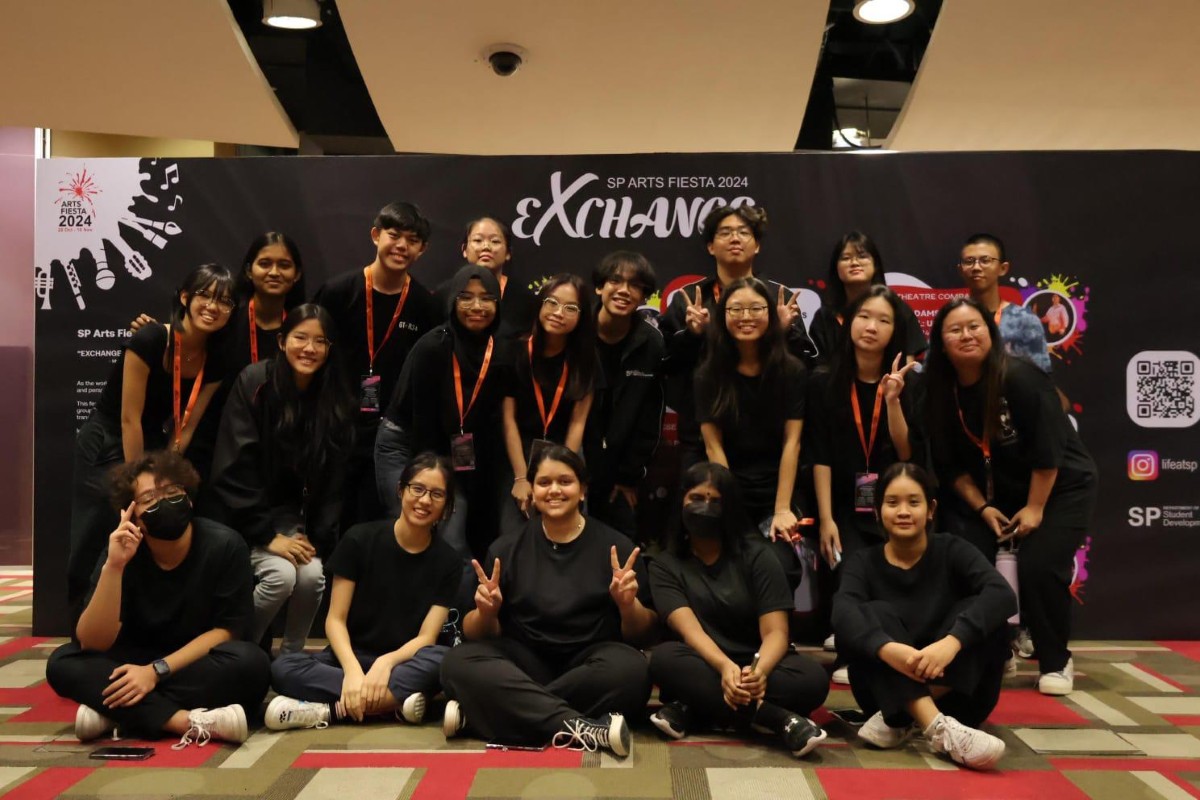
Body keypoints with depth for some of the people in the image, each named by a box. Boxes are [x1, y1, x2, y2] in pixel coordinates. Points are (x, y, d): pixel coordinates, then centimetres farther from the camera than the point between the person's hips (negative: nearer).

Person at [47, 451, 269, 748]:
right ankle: (191, 722, -34)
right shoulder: (123, 553, -11)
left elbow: (226, 630, -13)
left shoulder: (224, 545, -15)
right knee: (63, 663, -22)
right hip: (138, 663, 3)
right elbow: (92, 643, -19)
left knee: (250, 663, -33)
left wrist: (157, 670, -23)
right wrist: (113, 567, -31)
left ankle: (114, 712, -24)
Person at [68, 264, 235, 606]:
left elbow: (185, 428, -3)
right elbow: (129, 419, -20)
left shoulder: (214, 363, -7)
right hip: (105, 448, -5)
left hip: (150, 450, 5)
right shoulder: (149, 340, -23)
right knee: (91, 549, -2)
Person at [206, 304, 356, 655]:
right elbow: (235, 468, -17)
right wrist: (267, 536, -19)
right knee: (282, 574, -25)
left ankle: (290, 656, 6)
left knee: (313, 575, -21)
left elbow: (333, 480, 0)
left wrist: (318, 539, -8)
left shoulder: (337, 402, -5)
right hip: (243, 515, -3)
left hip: (289, 514, 3)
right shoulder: (253, 383, -16)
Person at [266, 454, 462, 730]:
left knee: (444, 659, -35)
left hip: (403, 662, 0)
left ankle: (331, 709, -30)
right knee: (283, 668, -30)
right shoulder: (360, 539, -5)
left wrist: (386, 663, -29)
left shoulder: (447, 562, -2)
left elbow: (426, 638, -8)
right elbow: (335, 619, -6)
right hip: (351, 657, 0)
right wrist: (353, 670, -25)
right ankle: (395, 702, -31)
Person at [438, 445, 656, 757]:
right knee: (459, 662, -26)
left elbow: (643, 634, 4)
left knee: (630, 669, -33)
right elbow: (477, 635, 7)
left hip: (588, 664, -1)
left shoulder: (616, 546, 3)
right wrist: (486, 612, -15)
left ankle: (474, 715, -28)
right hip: (525, 663, 1)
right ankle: (581, 728, -35)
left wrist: (628, 605, -17)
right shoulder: (506, 548, 7)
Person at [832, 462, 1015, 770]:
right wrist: (886, 648, -45)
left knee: (984, 617, -24)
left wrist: (952, 642, -41)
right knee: (874, 613, -26)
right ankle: (940, 730, -43)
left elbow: (1002, 594, -25)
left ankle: (898, 722, -31)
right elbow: (842, 613, -25)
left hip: (951, 684, 0)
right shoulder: (863, 563, -2)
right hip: (886, 688, 0)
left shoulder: (952, 551, -4)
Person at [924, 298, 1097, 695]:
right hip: (998, 491, 5)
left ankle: (1056, 662, 4)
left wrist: (1035, 508, -18)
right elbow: (951, 463, -3)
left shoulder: (1020, 377, -25)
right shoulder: (941, 392, -9)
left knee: (1038, 568, -18)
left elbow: (1047, 449, -23)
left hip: (1061, 486, -5)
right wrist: (982, 508, -9)